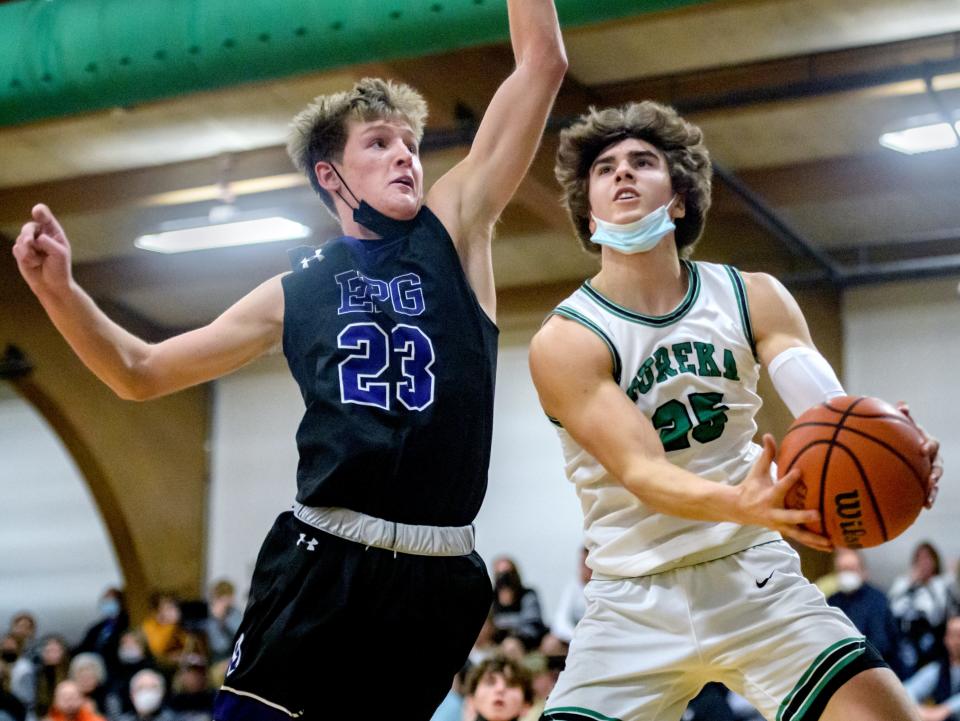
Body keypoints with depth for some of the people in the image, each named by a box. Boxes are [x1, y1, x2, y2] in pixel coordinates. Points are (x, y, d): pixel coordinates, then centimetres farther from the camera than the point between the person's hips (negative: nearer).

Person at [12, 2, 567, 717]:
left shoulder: (453, 230, 8)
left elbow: (542, 64, 5)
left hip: (439, 577, 0)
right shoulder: (297, 290, 12)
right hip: (321, 563, 0)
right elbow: (140, 374, 16)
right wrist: (59, 290, 2)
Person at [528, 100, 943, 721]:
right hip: (636, 604, -2)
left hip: (756, 578, 2)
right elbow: (641, 473, -21)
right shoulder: (565, 342, -10)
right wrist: (743, 505, -42)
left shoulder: (753, 298, 2)